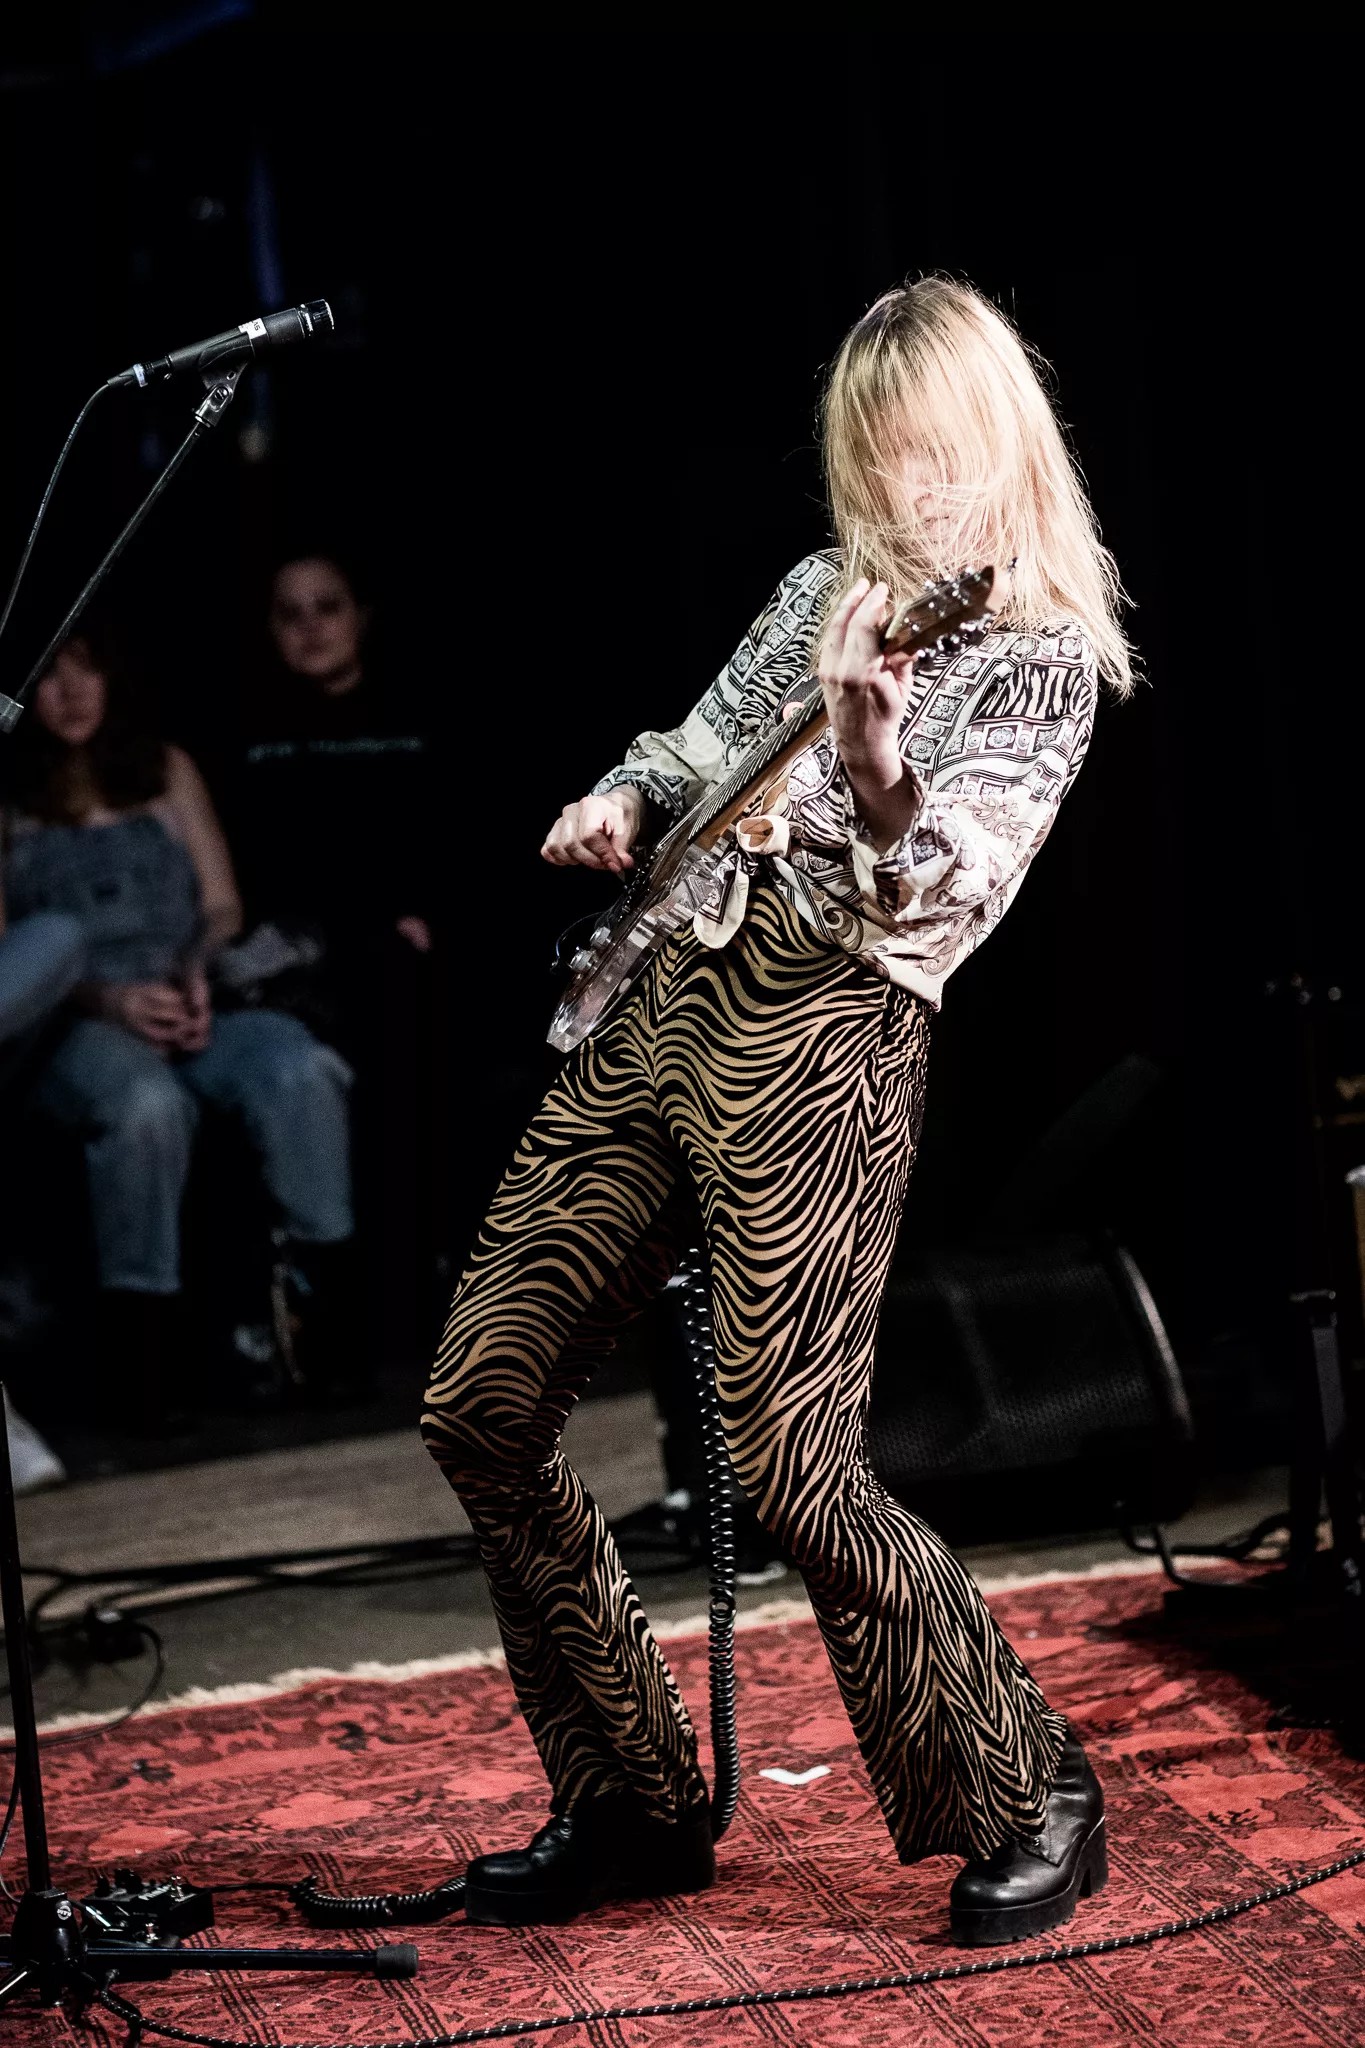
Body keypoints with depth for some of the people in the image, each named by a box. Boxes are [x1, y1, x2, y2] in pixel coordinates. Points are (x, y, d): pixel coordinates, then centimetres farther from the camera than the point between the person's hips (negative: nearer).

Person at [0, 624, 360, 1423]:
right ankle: (141, 1339, -28)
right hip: (76, 1027, -3)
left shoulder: (167, 770, 18)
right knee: (146, 1104, -40)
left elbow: (223, 906, 14)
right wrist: (106, 1000, -17)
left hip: (193, 1009, 3)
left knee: (298, 1070, -32)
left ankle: (331, 1293, -27)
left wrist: (197, 973, -9)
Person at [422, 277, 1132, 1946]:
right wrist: (622, 803, 6)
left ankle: (1030, 1799, 9)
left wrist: (876, 776, -37)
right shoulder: (821, 592, 16)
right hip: (667, 995, 7)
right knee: (479, 1403, 4)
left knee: (792, 1466, -14)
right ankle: (631, 1805, 18)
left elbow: (941, 893, -16)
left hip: (827, 1031, -7)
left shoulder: (1040, 654, -3)